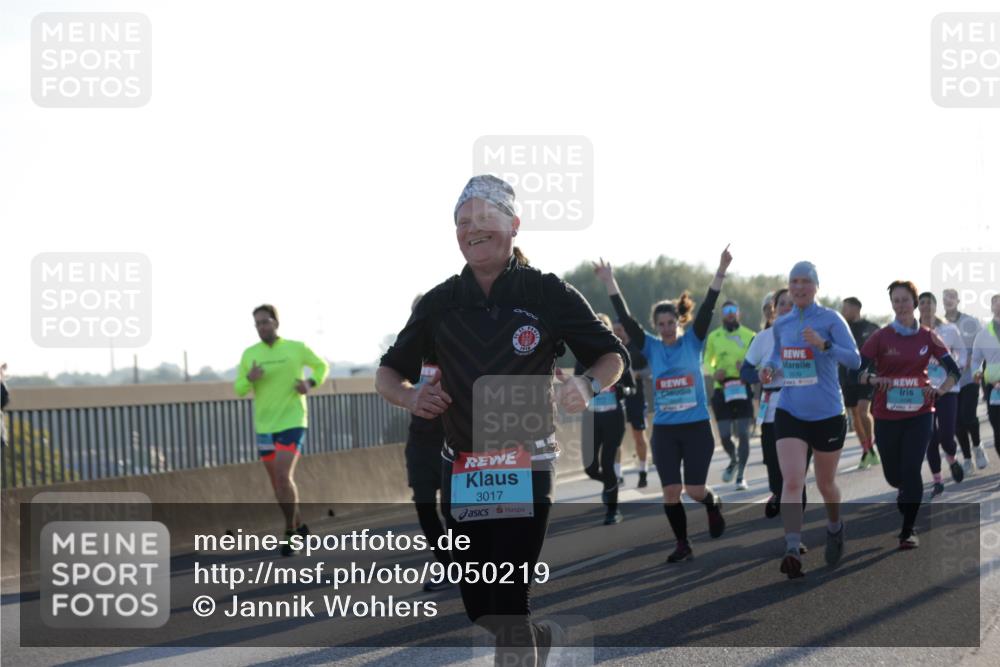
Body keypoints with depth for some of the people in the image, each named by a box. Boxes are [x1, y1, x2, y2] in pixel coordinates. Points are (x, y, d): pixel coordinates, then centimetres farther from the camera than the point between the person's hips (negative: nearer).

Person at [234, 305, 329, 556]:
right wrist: (249, 378, -17)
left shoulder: (296, 348, -3)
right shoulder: (249, 354, 3)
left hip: (292, 422, -4)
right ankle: (299, 526, 29)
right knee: (278, 481, 10)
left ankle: (290, 531, -5)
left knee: (283, 476, -18)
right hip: (265, 426, 4)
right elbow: (239, 389, 5)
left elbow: (321, 366, 13)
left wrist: (311, 383, -7)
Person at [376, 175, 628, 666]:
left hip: (526, 470, -4)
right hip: (461, 473, 4)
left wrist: (587, 384, -19)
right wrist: (410, 396, -13)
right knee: (479, 610, 11)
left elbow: (612, 355, 3)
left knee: (509, 604, -10)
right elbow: (387, 373, 11)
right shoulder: (440, 303, 4)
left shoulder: (548, 293, -4)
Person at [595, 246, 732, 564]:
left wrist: (720, 272, -22)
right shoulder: (652, 347, 4)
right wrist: (610, 283, -10)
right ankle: (682, 544, 15)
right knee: (671, 491, -2)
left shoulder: (693, 342, -1)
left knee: (695, 490, -3)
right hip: (664, 430, 2)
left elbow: (706, 310, -11)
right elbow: (626, 319, -3)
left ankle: (713, 503, 33)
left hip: (697, 427, -2)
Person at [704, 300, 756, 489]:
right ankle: (733, 460, 32)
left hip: (743, 390, -1)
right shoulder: (714, 337, 7)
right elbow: (706, 364, 14)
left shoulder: (749, 336, 3)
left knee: (743, 434, -6)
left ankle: (741, 476, 3)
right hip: (722, 390, 1)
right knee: (724, 435, 0)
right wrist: (713, 372, -8)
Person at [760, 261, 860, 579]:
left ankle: (835, 527, 44)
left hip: (827, 414, -2)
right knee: (792, 482, -16)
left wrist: (823, 344, -29)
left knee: (825, 484, 13)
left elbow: (854, 359, -14)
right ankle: (793, 551, -23)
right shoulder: (781, 324, 7)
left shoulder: (830, 319, -6)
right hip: (789, 412, 2)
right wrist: (769, 367, 3)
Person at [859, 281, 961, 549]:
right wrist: (873, 380, -31)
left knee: (911, 471, -10)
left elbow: (954, 370, 1)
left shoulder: (927, 337, 0)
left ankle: (908, 530, 2)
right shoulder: (881, 337, -4)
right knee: (893, 475, 10)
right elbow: (858, 370, -9)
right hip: (886, 416, 0)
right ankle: (906, 493, 47)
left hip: (919, 414, 0)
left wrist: (941, 390, -19)